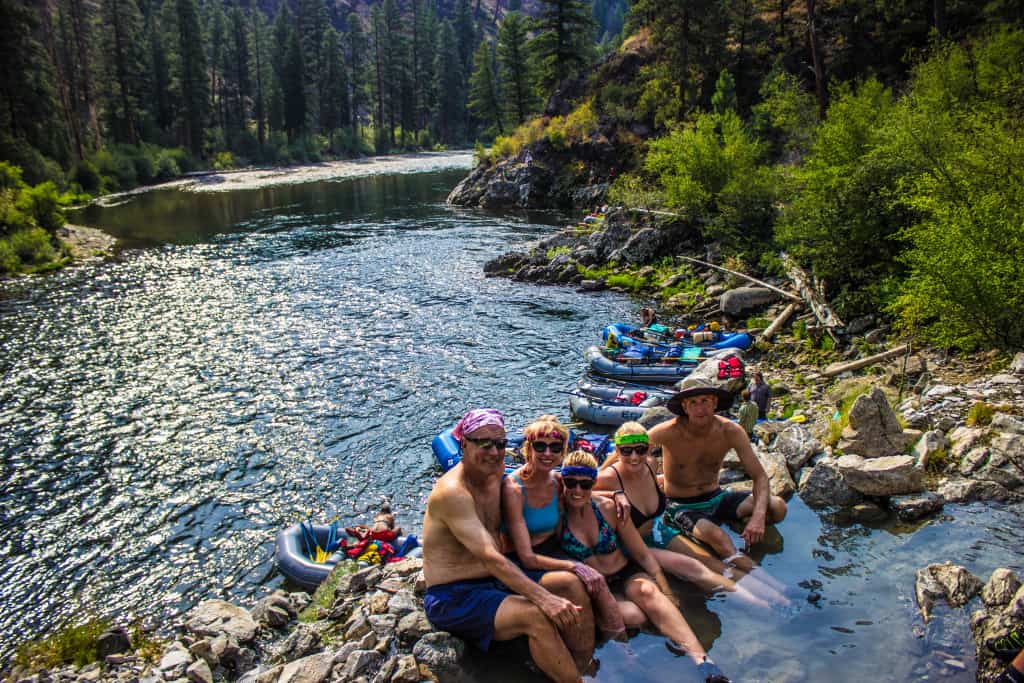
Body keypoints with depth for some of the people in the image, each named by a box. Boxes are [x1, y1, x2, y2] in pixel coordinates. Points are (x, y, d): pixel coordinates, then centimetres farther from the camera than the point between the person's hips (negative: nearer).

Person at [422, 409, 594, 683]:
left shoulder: (495, 475, 6)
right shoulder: (452, 492, -21)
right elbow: (490, 557, -29)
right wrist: (544, 598, -37)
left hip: (494, 581, 9)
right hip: (452, 599, -8)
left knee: (570, 583, -9)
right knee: (535, 615, -30)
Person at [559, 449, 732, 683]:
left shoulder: (609, 508, -3)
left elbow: (642, 554, 2)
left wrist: (666, 592, -4)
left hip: (627, 575, 1)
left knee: (647, 590, -33)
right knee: (633, 616, -32)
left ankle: (700, 658, -45)